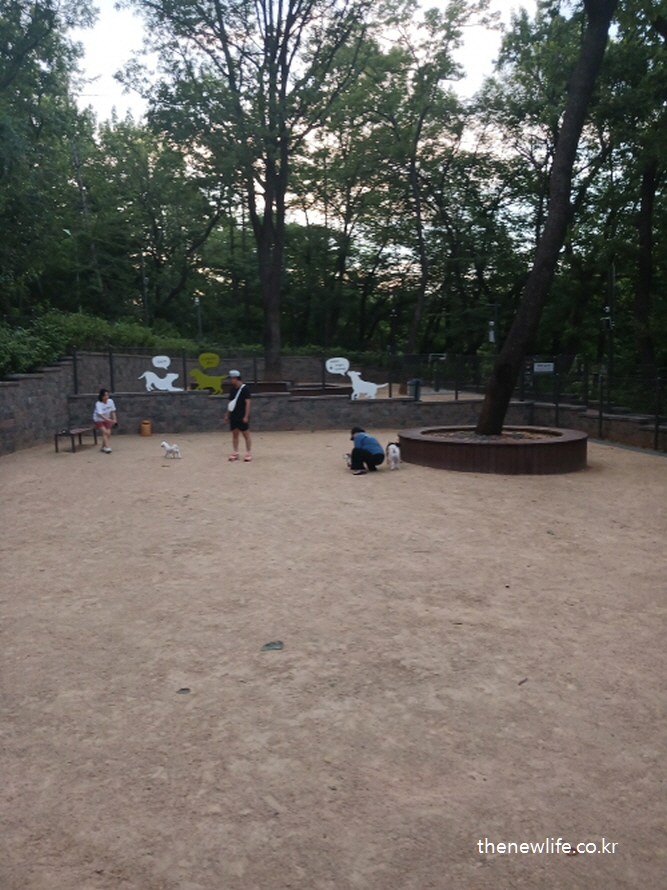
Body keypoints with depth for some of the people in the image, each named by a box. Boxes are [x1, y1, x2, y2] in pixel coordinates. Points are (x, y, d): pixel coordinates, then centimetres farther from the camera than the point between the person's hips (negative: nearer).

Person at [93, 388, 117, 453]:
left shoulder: (110, 401, -14)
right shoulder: (98, 404, -28)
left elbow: (113, 411, -2)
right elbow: (100, 415, -38)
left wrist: (114, 420, -11)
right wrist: (109, 420, -50)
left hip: (107, 420, 4)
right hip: (99, 420, -4)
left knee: (108, 433, -4)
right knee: (105, 432, -19)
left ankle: (103, 447, 13)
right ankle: (107, 447, -21)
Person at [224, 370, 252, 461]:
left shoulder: (244, 389, -11)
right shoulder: (233, 389, 10)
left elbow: (247, 403, -13)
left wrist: (246, 416, -18)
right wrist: (227, 414, 15)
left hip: (242, 417, -7)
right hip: (233, 416, 7)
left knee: (246, 434, 0)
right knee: (234, 434, 8)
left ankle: (248, 453, 6)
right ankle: (235, 453, 14)